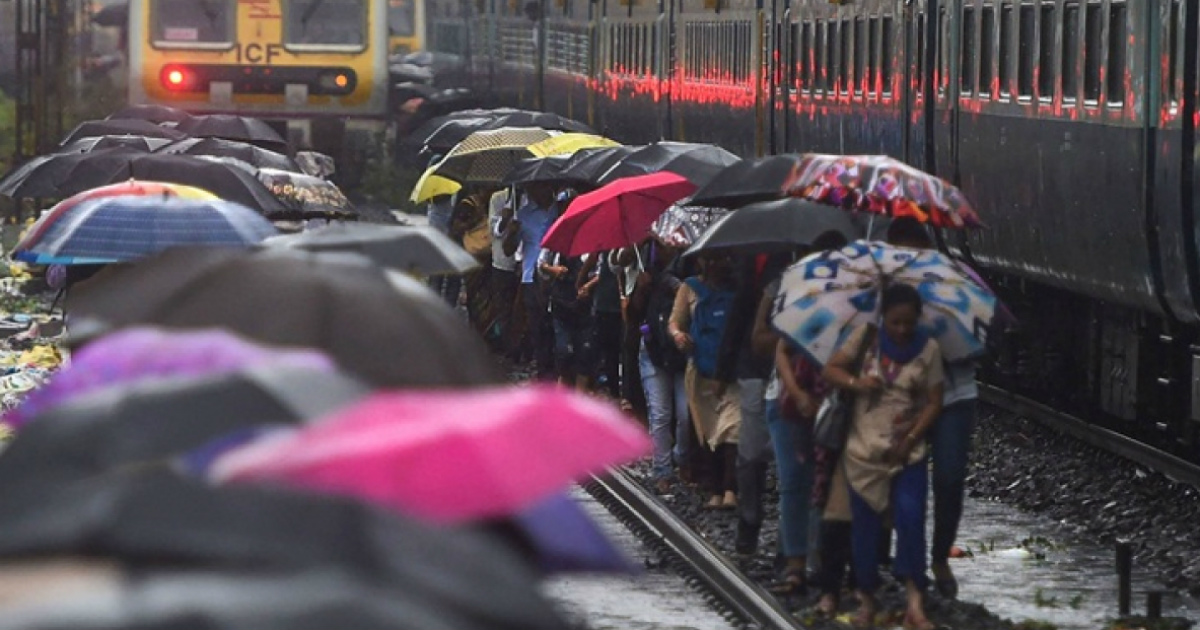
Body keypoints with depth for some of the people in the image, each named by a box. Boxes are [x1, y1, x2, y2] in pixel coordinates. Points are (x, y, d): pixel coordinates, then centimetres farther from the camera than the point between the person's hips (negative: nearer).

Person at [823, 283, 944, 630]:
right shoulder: (865, 337, 0)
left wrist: (911, 439, -11)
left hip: (908, 452, -1)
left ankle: (915, 602, -12)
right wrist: (856, 383, -19)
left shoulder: (928, 349, -1)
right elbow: (830, 370, 1)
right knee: (865, 526, 4)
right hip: (864, 451, 1)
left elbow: (934, 402, 0)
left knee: (911, 520, -14)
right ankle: (866, 600, 17)